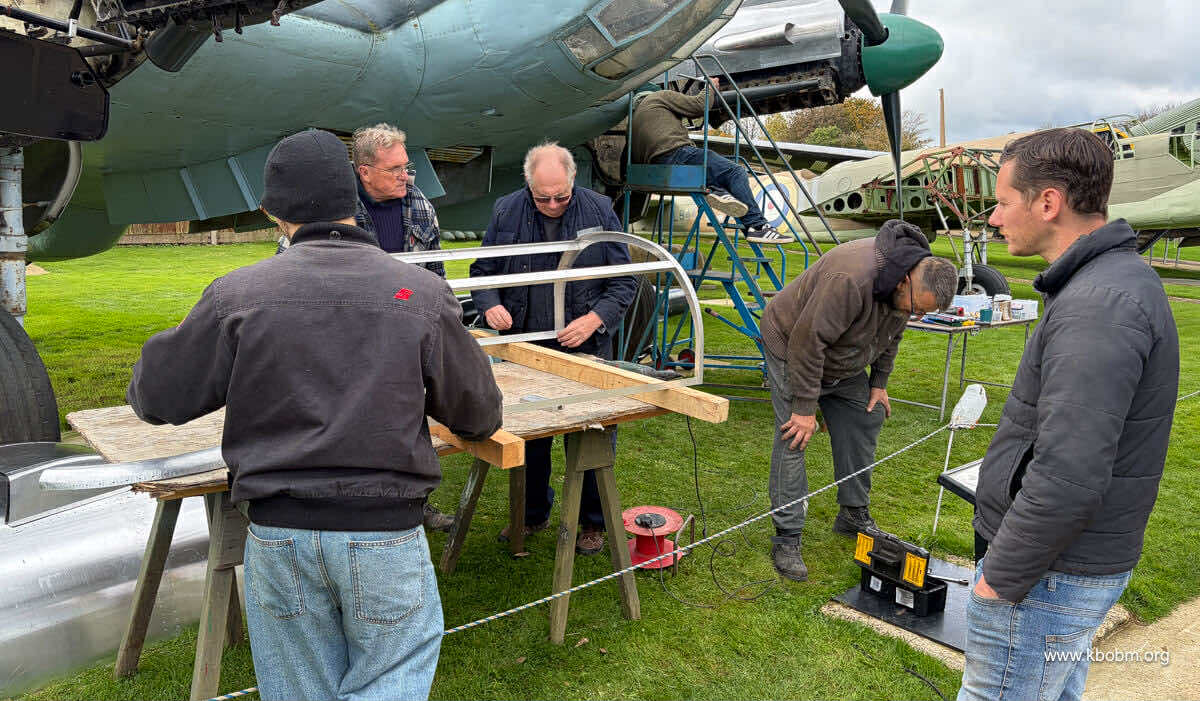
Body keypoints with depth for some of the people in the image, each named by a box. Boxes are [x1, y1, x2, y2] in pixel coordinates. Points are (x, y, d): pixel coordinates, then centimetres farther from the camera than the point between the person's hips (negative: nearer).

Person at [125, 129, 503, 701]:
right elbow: (480, 415, 2)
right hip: (385, 529, -1)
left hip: (277, 531, 2)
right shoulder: (423, 294, -6)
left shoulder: (238, 294, -5)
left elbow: (156, 396, 6)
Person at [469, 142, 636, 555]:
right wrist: (490, 305, -12)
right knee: (528, 436, 13)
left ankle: (593, 522, 23)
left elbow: (624, 281, -2)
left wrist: (595, 319, -17)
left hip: (586, 350, -2)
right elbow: (482, 270, 9)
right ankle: (533, 514, 34)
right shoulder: (507, 211, -1)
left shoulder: (599, 211, -6)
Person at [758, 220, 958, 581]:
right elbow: (807, 341, -34)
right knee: (794, 438, -13)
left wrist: (879, 382, 6)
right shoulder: (851, 279, -39)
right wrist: (805, 408, -28)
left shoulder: (912, 282, -11)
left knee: (866, 421, 9)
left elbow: (890, 334, 8)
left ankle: (854, 515, 24)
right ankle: (786, 539, -6)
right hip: (791, 346, -8)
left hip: (843, 362, 8)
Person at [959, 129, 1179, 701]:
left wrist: (1001, 576, -19)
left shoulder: (1099, 305, -26)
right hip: (1081, 565, 10)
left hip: (1050, 577, -10)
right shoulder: (1122, 279, 9)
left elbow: (1069, 477, -31)